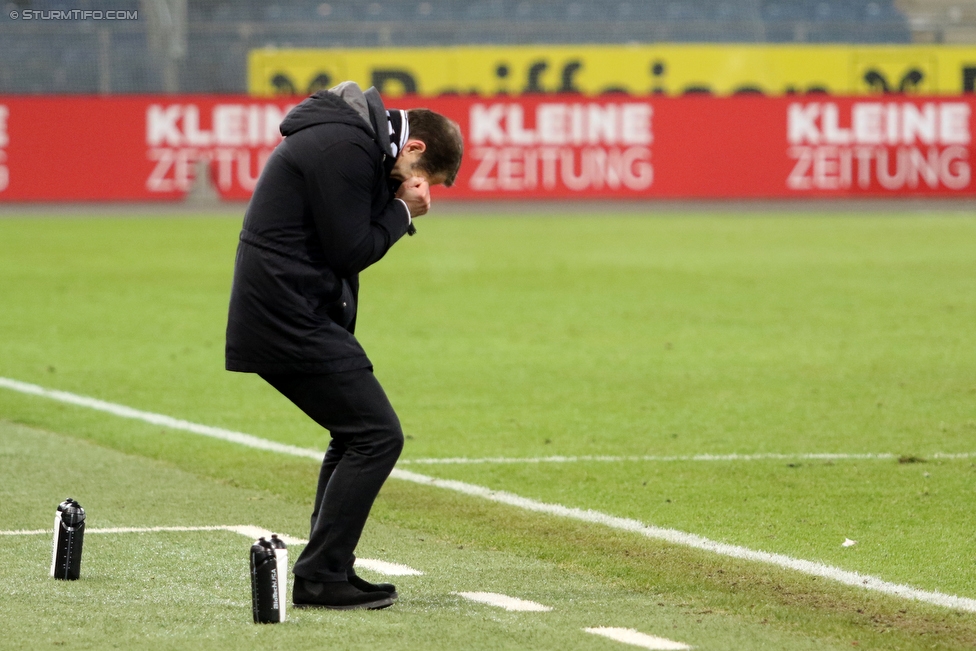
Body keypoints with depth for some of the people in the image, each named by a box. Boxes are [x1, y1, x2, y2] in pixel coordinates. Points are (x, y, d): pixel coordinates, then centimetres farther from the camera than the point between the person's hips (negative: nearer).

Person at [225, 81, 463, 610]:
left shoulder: (353, 140, 17)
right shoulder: (345, 149, -16)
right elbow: (351, 250, -17)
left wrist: (396, 208, 4)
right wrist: (402, 210, -3)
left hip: (290, 315, 11)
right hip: (291, 321, -11)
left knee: (356, 435, 18)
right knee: (377, 436, -9)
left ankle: (327, 573, 21)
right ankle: (321, 577, -8)